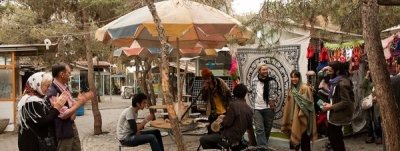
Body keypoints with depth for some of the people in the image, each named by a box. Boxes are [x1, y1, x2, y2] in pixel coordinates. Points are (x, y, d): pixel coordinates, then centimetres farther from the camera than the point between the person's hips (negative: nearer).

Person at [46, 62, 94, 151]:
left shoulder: (65, 87, 6)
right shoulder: (53, 92, -23)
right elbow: (64, 114, -25)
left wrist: (83, 99, 0)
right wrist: (80, 102, -19)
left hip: (72, 126, 9)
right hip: (63, 131, -9)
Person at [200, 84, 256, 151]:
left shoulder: (233, 105, -16)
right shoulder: (249, 109, 4)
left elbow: (227, 123, -17)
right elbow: (250, 128, 11)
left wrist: (223, 118, 5)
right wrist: (253, 144, 20)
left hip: (228, 138, -8)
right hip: (238, 139, 8)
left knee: (203, 140, -1)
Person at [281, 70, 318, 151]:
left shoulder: (305, 88, -10)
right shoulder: (291, 90, 12)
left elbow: (308, 104, -15)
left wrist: (301, 114, -20)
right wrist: (287, 121, 13)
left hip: (302, 119, -6)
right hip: (293, 118, 7)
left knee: (304, 141, 0)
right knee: (295, 138, 11)